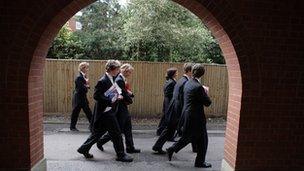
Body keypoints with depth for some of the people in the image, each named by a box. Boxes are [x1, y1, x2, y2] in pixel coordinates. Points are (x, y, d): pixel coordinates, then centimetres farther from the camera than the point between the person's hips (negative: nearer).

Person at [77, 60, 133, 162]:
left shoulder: (111, 79, 10)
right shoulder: (103, 81, -19)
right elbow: (96, 96, -22)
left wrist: (117, 97, 2)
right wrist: (110, 101, -23)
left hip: (108, 111, 10)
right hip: (105, 112, -10)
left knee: (98, 132, 19)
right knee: (116, 133, 0)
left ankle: (84, 149, 32)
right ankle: (121, 155, 14)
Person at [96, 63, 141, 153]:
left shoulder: (122, 80, 11)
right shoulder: (119, 80, -20)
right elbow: (122, 95, -21)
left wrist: (130, 93, -8)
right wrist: (130, 100, -4)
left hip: (123, 109, 10)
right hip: (120, 109, -10)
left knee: (128, 129, 12)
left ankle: (130, 148, 21)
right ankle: (100, 141, 20)